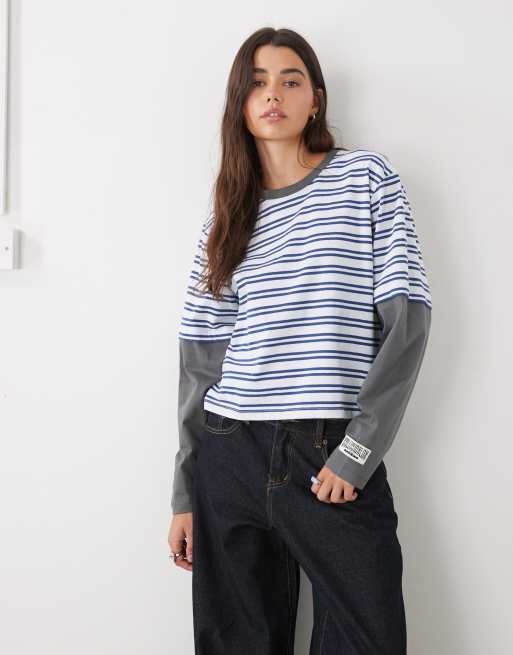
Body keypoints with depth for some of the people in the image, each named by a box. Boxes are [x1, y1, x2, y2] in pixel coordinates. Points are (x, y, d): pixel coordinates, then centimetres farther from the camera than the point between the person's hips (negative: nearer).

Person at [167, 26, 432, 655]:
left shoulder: (367, 178, 4)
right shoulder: (227, 212, 11)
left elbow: (406, 318, -4)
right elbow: (201, 357, 9)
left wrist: (359, 450, -11)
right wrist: (186, 495, 8)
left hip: (337, 460, -2)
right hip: (231, 456, 3)